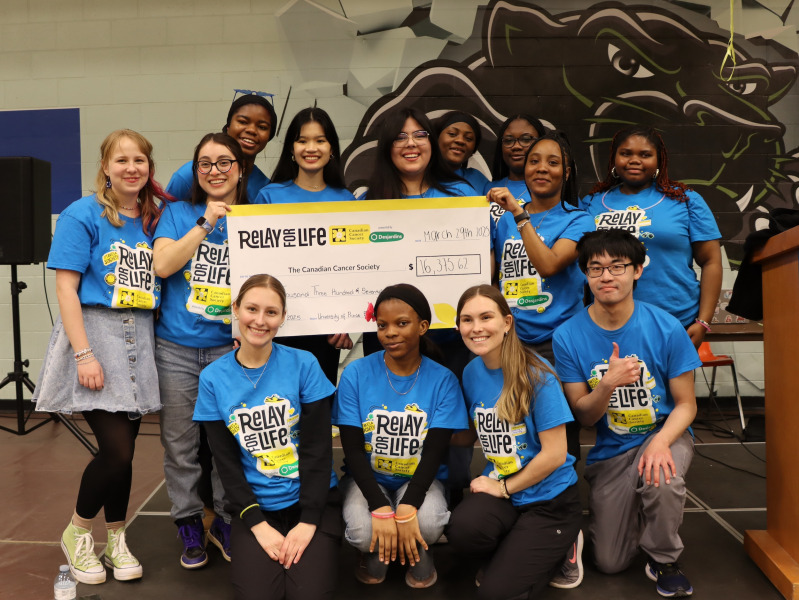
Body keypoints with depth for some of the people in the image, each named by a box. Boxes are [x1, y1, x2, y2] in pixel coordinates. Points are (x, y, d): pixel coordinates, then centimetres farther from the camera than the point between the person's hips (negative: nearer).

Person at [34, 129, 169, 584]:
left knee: (125, 449, 9)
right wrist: (84, 355, -16)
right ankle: (77, 532, 18)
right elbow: (66, 288, -10)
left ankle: (116, 539, 29)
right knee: (116, 450, -9)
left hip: (140, 339, 5)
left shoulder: (153, 220, 10)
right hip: (94, 331, -5)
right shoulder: (83, 215, -5)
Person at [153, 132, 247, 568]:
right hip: (176, 347, 0)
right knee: (180, 442, 7)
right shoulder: (178, 213, 5)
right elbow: (163, 265, -10)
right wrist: (206, 223, -14)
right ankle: (189, 524, 25)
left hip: (230, 347, 0)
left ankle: (226, 522, 24)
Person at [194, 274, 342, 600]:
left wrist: (307, 522, -15)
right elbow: (227, 463, -2)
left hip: (312, 499, -1)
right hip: (255, 505, 1)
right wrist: (258, 525, -11)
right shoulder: (213, 378, -3)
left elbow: (318, 449, -8)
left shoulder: (303, 365, -7)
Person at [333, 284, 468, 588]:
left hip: (420, 478, 0)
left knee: (427, 523, -31)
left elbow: (433, 453, -12)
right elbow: (353, 450, -11)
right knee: (363, 529, -30)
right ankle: (374, 548, 10)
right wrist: (381, 508, -24)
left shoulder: (442, 380, -9)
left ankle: (418, 550, 8)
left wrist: (407, 508, -27)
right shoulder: (356, 374, -10)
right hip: (368, 478, 0)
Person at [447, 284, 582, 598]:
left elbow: (554, 454, -17)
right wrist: (490, 482, -3)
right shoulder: (471, 373, 0)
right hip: (500, 489, 4)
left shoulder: (536, 374, -18)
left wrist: (503, 487, -9)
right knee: (462, 530, -29)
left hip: (549, 498, -4)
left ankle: (557, 548, 14)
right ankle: (512, 552, 5)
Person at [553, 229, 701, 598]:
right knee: (610, 563, 2)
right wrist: (607, 384, -29)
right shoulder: (569, 336, -13)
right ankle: (632, 509, 37)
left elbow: (686, 404, -7)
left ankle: (663, 561, -5)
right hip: (610, 449, 2)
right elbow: (583, 416, -8)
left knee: (661, 479, -37)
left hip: (664, 433, -1)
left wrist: (660, 442, -27)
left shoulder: (665, 328, -14)